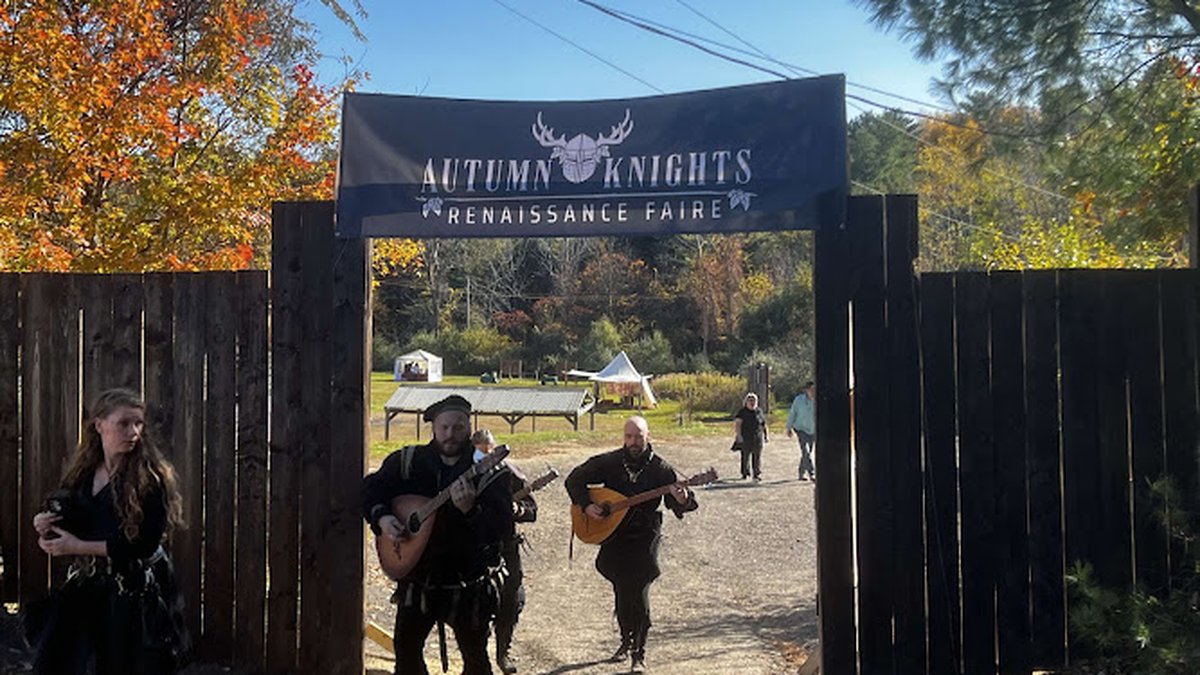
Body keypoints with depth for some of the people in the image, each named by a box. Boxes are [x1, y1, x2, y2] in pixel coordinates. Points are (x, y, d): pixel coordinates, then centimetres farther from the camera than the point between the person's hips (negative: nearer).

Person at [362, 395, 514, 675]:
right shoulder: (408, 461, -1)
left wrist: (470, 508, -39)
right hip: (417, 579, 3)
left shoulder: (487, 471, -13)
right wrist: (381, 517, -11)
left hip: (468, 585, -3)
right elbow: (370, 486, 7)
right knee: (406, 650, 15)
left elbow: (503, 531, -22)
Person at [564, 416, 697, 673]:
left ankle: (639, 653, 8)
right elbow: (574, 479, 5)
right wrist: (586, 505, -11)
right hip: (613, 538, 3)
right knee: (620, 593, 13)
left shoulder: (660, 469, -7)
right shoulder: (609, 462, -2)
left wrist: (683, 500, -34)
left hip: (644, 540, -2)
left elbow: (677, 505, -9)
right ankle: (626, 641, 35)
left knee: (638, 595, -7)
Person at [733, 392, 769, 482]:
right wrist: (738, 435, -21)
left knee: (757, 456, -4)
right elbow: (737, 423, -10)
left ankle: (757, 474, -4)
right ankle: (745, 473, 24)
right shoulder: (742, 412, -1)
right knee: (745, 456, 8)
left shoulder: (759, 412, 8)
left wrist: (766, 436, 15)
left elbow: (764, 424, 16)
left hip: (758, 438, 1)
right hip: (746, 438, -1)